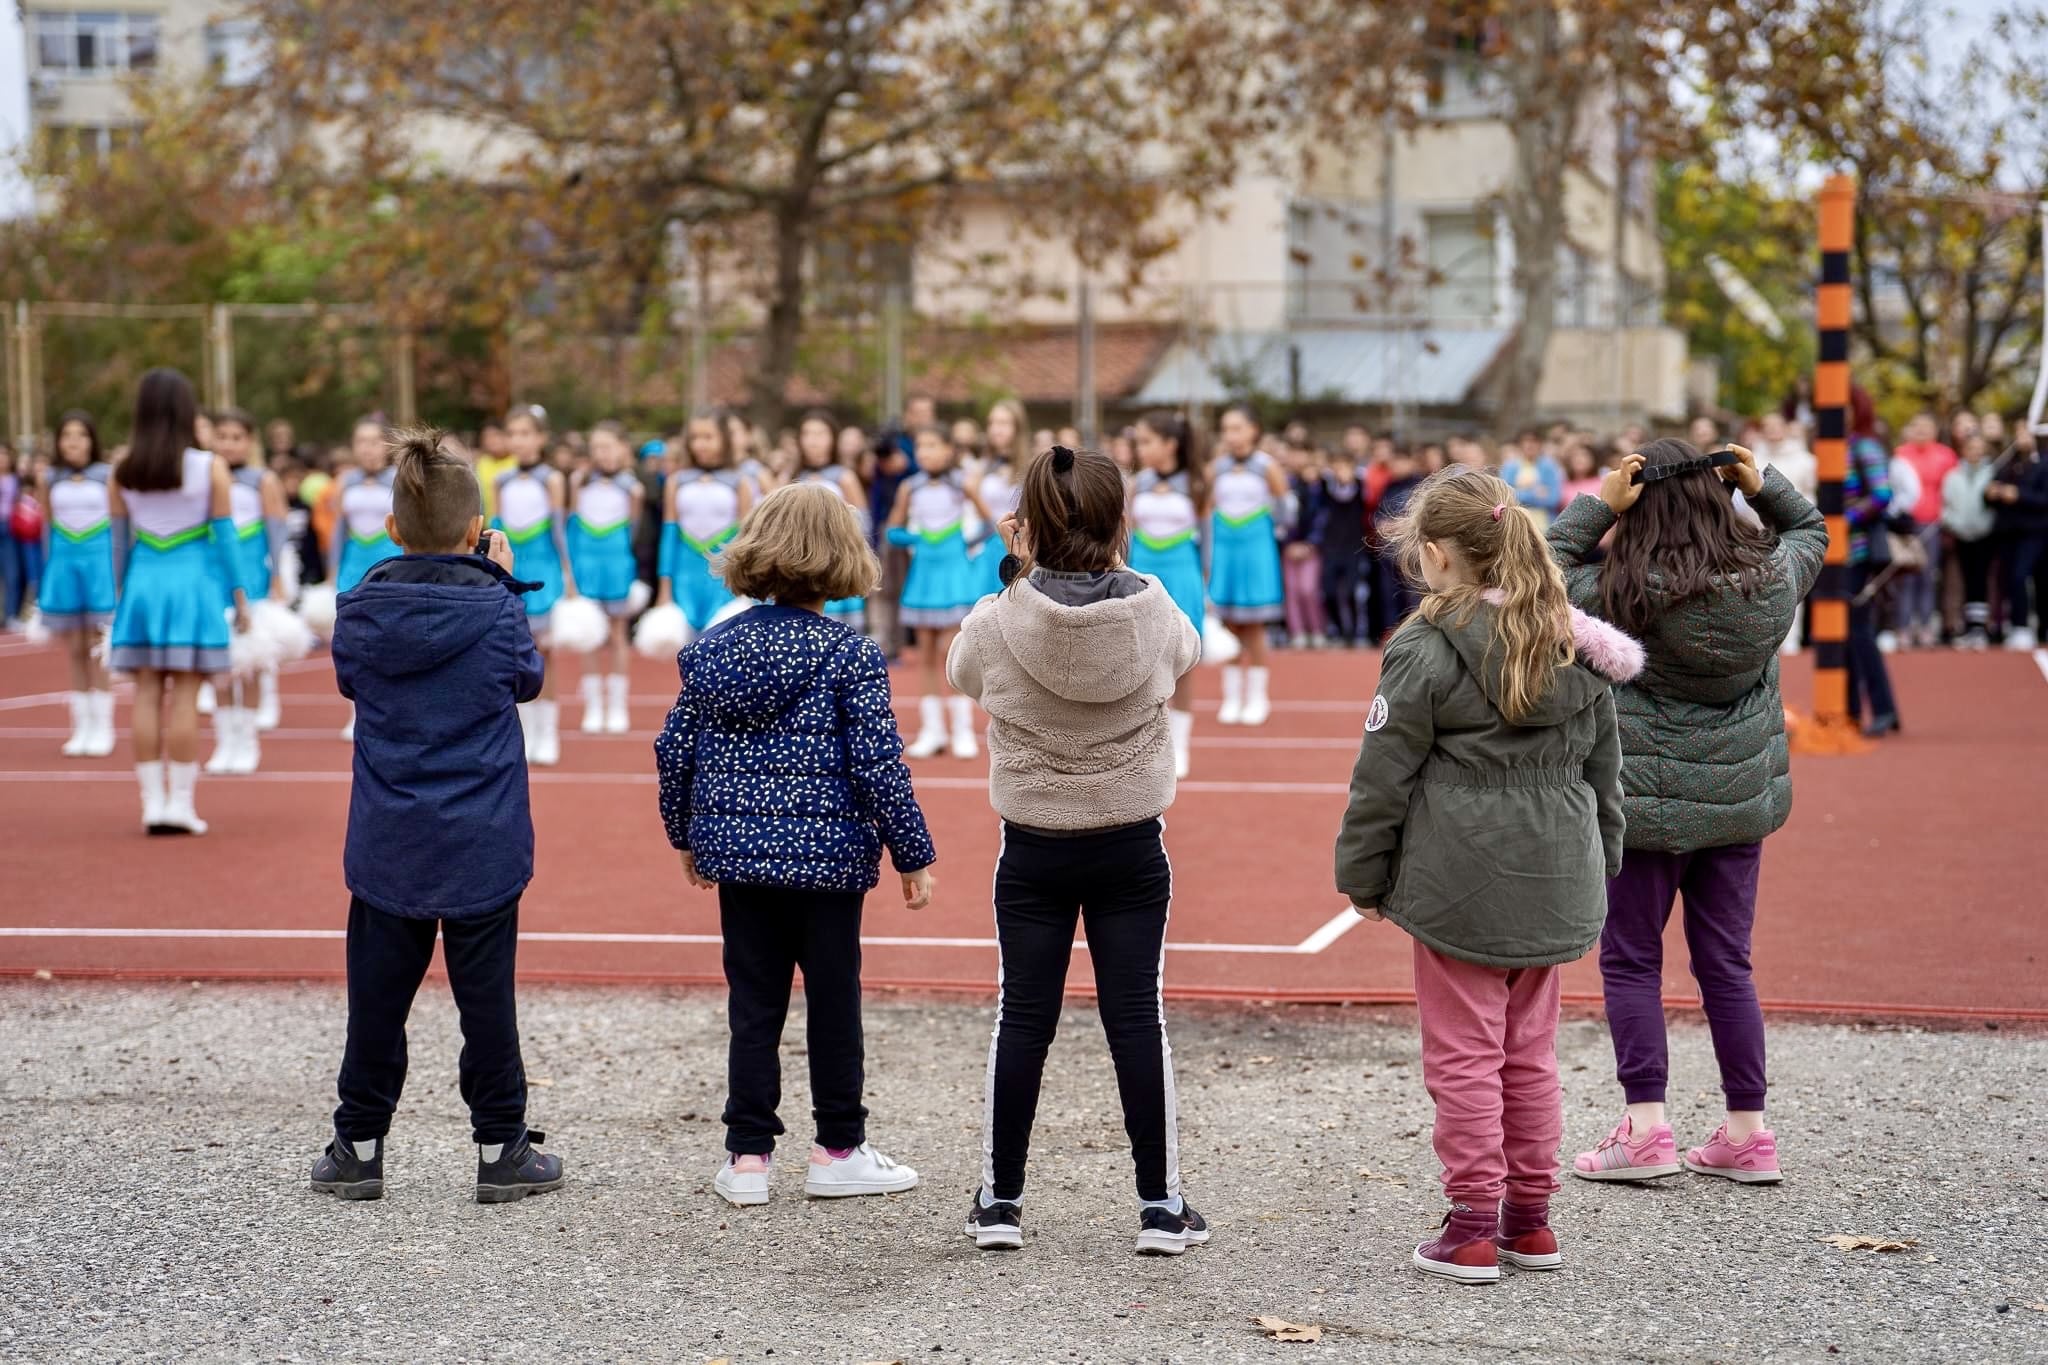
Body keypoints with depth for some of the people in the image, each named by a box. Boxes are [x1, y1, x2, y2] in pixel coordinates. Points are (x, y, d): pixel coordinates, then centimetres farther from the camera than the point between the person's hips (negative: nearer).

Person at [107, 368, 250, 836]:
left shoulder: (121, 473, 2)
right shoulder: (210, 468, -5)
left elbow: (119, 541, 6)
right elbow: (223, 536, -4)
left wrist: (121, 594, 16)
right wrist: (239, 595, 3)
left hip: (143, 584, 3)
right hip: (193, 585, -3)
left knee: (147, 693, 7)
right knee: (185, 695, -1)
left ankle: (153, 800, 6)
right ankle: (180, 801, -2)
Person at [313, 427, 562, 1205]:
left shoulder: (361, 611, -5)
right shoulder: (495, 612, -11)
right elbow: (528, 679, 8)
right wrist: (504, 585, 13)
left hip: (388, 848, 2)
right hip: (482, 847, -2)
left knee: (378, 996, 10)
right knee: (485, 996, 5)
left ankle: (358, 1148, 17)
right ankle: (500, 1148, 12)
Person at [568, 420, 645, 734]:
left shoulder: (630, 487, -1)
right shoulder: (581, 483, 4)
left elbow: (634, 532, 5)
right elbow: (572, 527, 8)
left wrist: (637, 577, 5)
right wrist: (568, 570, 3)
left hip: (618, 564, -1)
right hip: (585, 565, 1)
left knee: (617, 635, 6)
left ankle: (617, 708, 12)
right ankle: (593, 708, 8)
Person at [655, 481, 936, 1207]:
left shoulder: (713, 646, 3)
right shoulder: (851, 653, -11)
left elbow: (676, 750, 7)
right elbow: (877, 763, -12)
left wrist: (687, 835, 21)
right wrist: (913, 854, -4)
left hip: (736, 851, 4)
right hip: (827, 854, -4)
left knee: (753, 1004, 10)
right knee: (834, 1001, 8)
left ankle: (747, 1155, 12)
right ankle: (838, 1150, 16)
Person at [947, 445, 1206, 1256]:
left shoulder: (1000, 622, -15)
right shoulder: (1152, 611, -12)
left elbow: (963, 672, 8)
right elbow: (1187, 652, 12)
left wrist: (1021, 575, 7)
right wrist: (1113, 573, 13)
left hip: (1034, 848, 0)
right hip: (1131, 847, 0)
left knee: (1022, 1019, 9)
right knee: (1136, 1017, 7)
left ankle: (999, 1200, 16)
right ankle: (1161, 1204, 11)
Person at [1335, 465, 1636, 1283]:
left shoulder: (1428, 648, -12)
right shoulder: (1574, 646, 7)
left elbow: (1384, 776, -9)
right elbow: (1603, 769, 14)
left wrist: (1363, 875, 1)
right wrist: (1598, 864, 23)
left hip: (1459, 882, -6)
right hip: (1556, 879, 6)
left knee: (1463, 1054, 2)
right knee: (1530, 1051, 16)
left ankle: (1473, 1229, 5)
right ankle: (1530, 1219, 22)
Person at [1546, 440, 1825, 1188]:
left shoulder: (1630, 593, -19)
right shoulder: (1773, 578, -4)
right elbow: (1811, 528, 18)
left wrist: (1599, 504, -10)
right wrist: (1763, 484, 4)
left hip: (1648, 801, -5)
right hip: (1741, 797, 5)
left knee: (1631, 959, 7)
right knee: (1727, 963, 13)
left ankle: (1645, 1127, 2)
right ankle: (1747, 1131, 16)